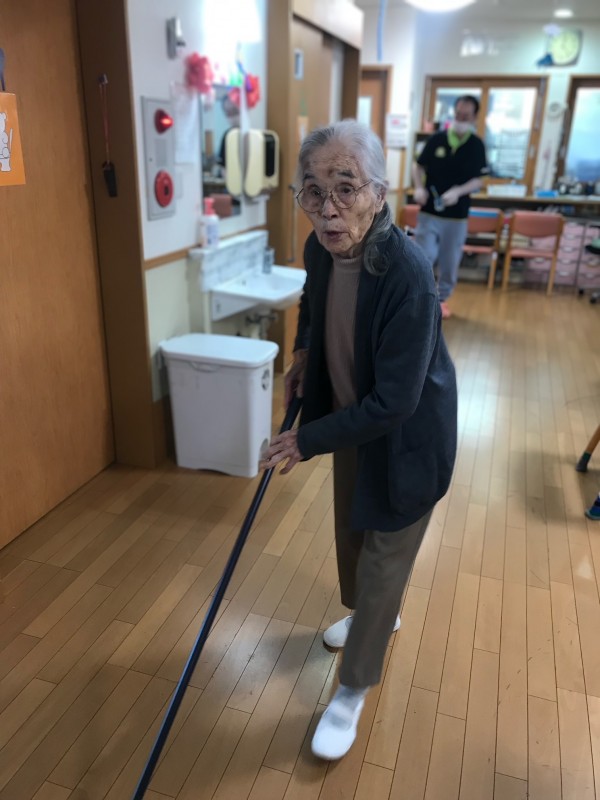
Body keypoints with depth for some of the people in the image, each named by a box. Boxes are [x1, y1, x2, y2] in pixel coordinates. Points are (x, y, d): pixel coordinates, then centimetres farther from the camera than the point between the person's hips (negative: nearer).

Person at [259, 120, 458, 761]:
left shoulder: (407, 275, -35)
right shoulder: (319, 249, -12)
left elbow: (394, 401, -32)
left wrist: (307, 439, -24)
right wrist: (302, 353, 2)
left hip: (405, 438, -7)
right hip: (353, 420, 7)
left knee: (383, 560, 8)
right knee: (350, 530, 26)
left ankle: (353, 691, 30)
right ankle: (369, 615, 57)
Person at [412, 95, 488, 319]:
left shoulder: (477, 145, -2)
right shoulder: (436, 139, -2)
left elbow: (478, 181, -2)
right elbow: (418, 166, 7)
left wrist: (458, 191, -21)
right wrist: (419, 188, -12)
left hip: (457, 215, 1)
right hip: (429, 212, -1)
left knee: (450, 262, 10)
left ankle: (442, 299, 28)